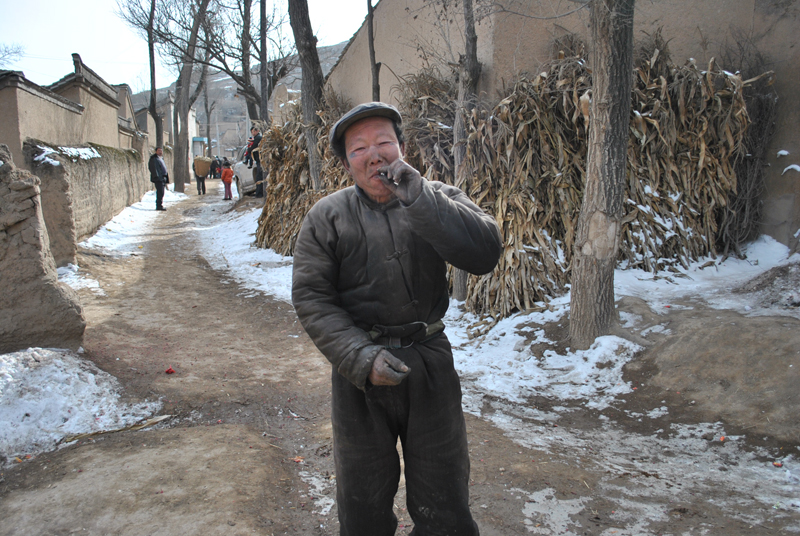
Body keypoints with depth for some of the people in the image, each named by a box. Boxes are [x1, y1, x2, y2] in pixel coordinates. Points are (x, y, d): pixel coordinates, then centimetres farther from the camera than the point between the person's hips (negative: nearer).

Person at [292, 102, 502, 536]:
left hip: (430, 363, 0)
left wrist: (418, 198, -27)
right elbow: (311, 298, -6)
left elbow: (485, 254, -19)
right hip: (358, 369, 0)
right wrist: (361, 357, -19)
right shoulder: (326, 217, -3)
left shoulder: (438, 201, -3)